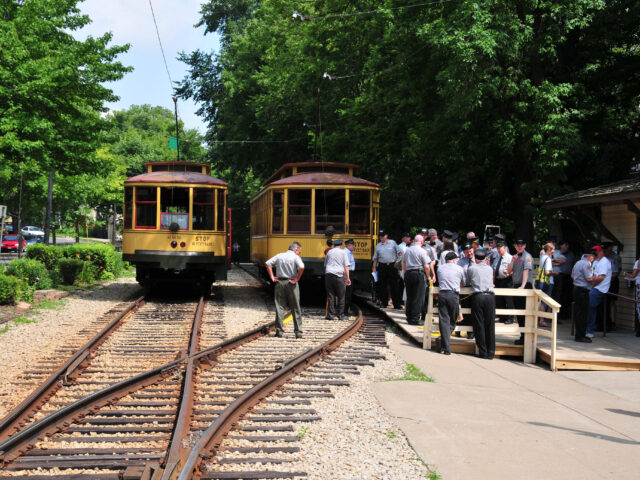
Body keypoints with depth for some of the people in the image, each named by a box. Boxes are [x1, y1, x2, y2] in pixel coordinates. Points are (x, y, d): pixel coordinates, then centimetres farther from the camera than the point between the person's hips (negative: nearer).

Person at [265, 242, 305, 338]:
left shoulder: (279, 256, 8)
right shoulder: (295, 257, -6)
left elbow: (268, 263, 5)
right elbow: (301, 267, -23)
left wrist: (272, 277, 5)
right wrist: (297, 279, -12)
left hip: (280, 282, 3)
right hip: (291, 283, -3)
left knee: (279, 307, 7)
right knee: (295, 309, 5)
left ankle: (279, 331, 5)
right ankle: (298, 332, 5)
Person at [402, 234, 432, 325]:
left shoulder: (407, 250, 9)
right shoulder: (422, 251, -8)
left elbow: (403, 265, 16)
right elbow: (426, 266, -10)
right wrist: (428, 276, 3)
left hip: (408, 273, 6)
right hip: (419, 274, -6)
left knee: (409, 297, 12)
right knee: (419, 298, -3)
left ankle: (409, 317, 16)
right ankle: (415, 319, -6)